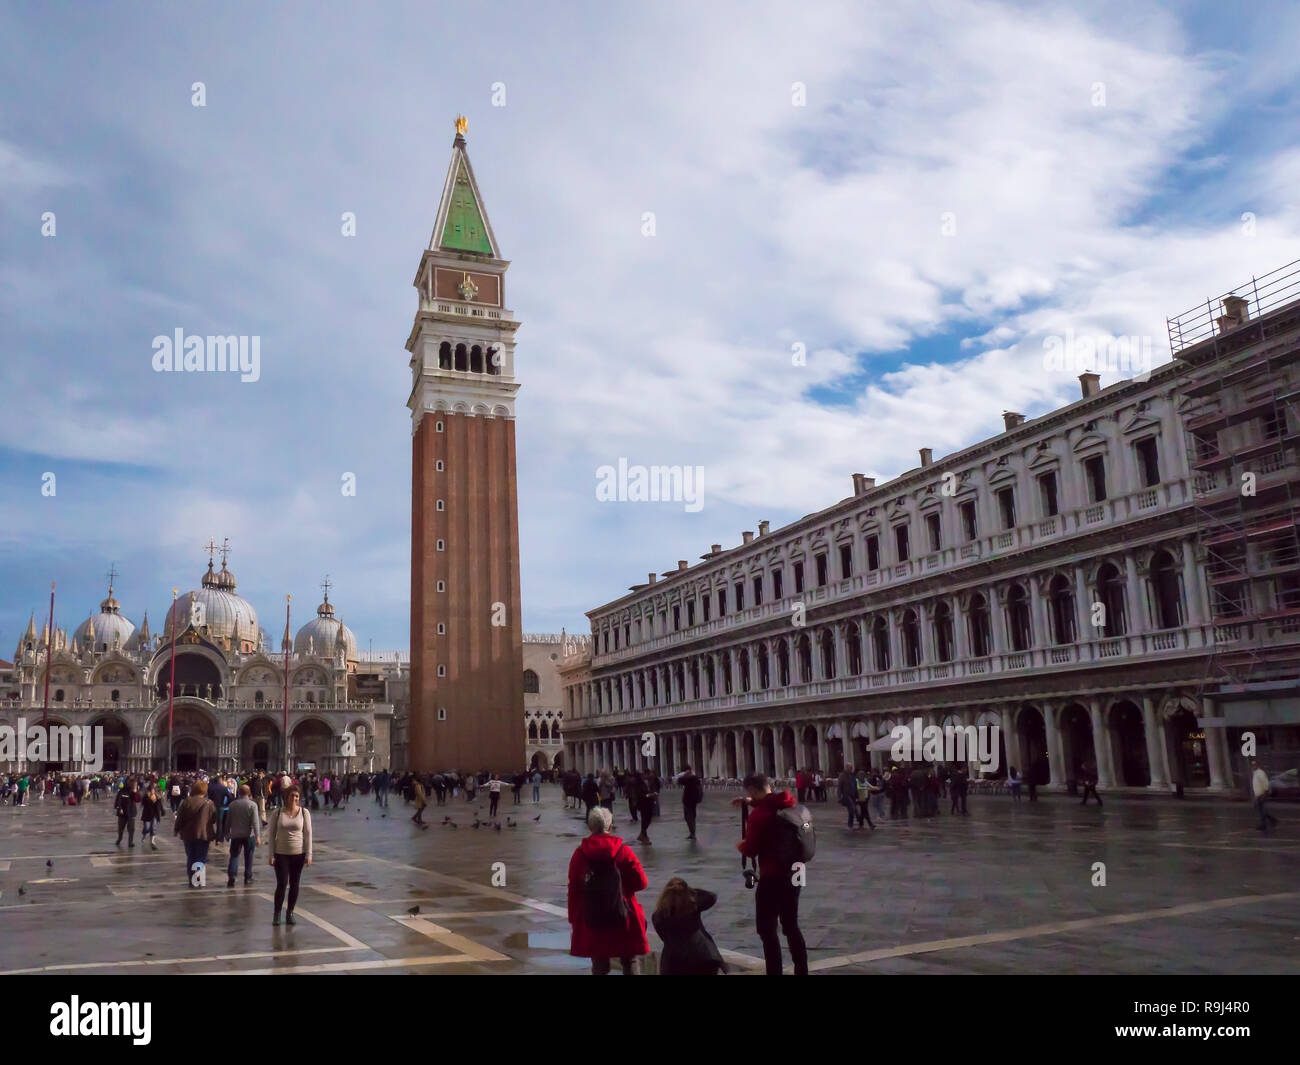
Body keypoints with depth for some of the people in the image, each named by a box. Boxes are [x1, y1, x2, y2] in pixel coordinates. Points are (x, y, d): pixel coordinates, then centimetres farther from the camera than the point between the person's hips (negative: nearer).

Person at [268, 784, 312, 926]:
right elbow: (272, 834, 2)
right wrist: (271, 855, -3)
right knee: (281, 884, -6)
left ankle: (290, 913, 21)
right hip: (281, 854, -1)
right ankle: (277, 913, 12)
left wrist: (309, 854, -3)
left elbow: (308, 833, 1)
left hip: (299, 853, 1)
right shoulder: (277, 813, -1)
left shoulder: (304, 812, -1)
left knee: (294, 885, 7)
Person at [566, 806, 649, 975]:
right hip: (623, 918, -1)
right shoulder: (623, 850, -6)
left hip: (592, 920, 2)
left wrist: (573, 919, 9)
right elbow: (641, 883, -6)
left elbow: (573, 889, 0)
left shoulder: (579, 853, -2)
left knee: (599, 966, 12)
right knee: (631, 962, 11)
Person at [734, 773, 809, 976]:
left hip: (772, 878, -8)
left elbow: (750, 850, -14)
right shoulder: (789, 804, 2)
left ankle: (774, 972, 4)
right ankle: (801, 971, 26)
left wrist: (741, 846, 6)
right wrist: (750, 801, 26)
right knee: (791, 926, 20)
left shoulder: (758, 814, -20)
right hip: (794, 874, 8)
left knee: (767, 929, 4)